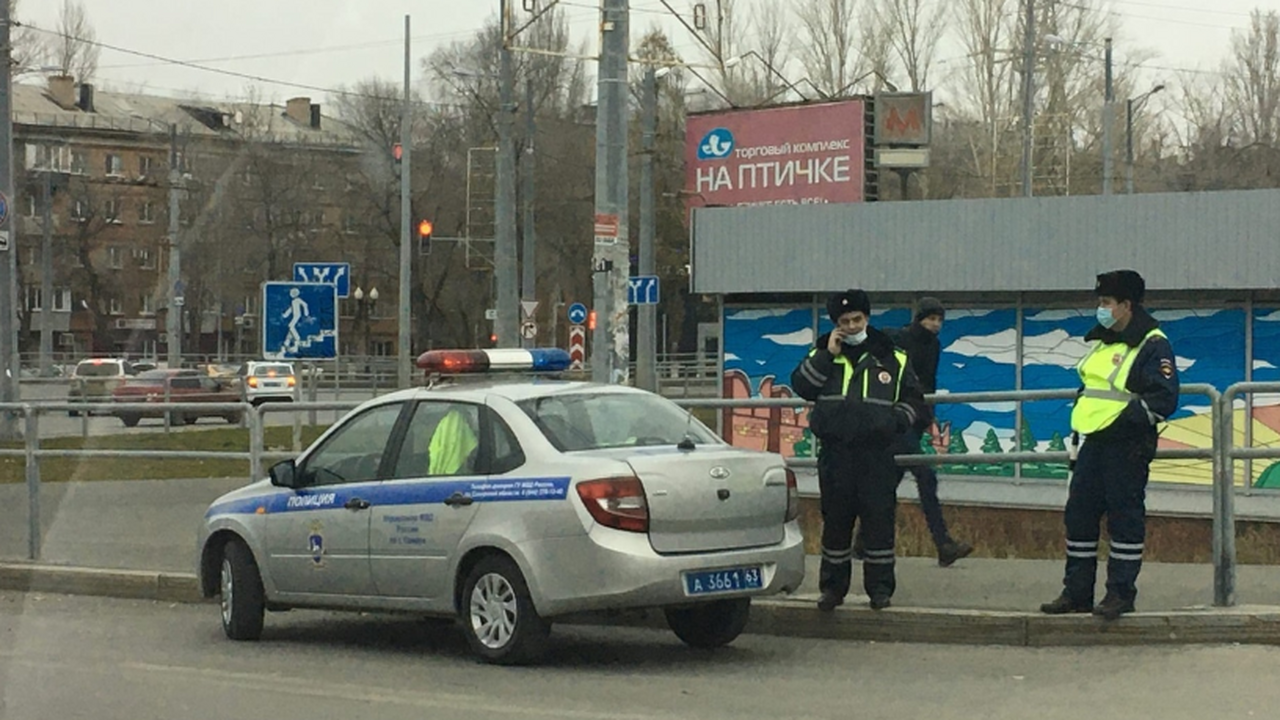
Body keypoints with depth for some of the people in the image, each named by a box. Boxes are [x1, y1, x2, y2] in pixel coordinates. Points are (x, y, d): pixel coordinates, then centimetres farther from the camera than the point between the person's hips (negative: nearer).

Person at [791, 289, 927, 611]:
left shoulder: (892, 358, 8)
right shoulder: (823, 354, 10)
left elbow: (914, 399, 13)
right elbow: (801, 386, -5)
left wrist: (895, 421, -5)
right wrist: (827, 354, -9)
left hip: (876, 454, -1)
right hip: (835, 454, 1)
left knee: (879, 520, -2)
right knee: (835, 521, 7)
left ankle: (880, 588, 6)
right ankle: (833, 586, 16)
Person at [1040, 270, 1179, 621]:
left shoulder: (1153, 345, -10)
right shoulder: (1104, 342, 17)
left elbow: (1165, 398, -16)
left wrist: (1133, 416, -25)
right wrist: (1079, 424, 22)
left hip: (1126, 447, -9)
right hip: (1094, 442, 9)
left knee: (1125, 518, -3)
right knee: (1079, 514, 8)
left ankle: (1121, 593, 4)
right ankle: (1077, 592, 14)